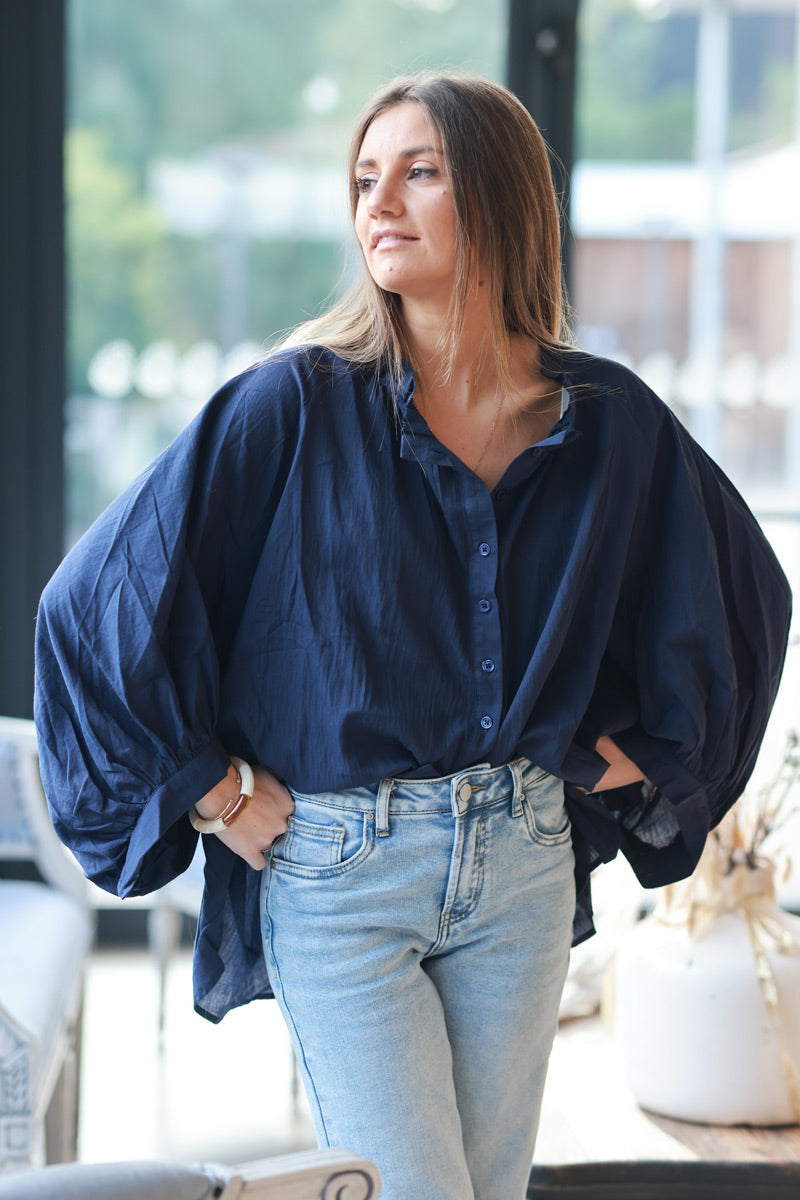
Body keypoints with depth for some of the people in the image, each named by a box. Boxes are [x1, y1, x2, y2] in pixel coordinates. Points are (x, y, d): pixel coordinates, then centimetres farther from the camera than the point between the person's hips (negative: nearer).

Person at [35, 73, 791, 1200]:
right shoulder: (299, 406, -9)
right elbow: (102, 600, -9)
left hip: (525, 869, 4)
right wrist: (219, 800, -6)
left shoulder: (610, 421, 0)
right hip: (340, 873, -3)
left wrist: (630, 757, 12)